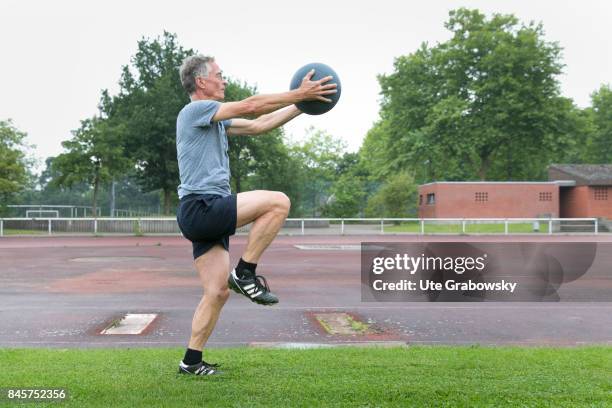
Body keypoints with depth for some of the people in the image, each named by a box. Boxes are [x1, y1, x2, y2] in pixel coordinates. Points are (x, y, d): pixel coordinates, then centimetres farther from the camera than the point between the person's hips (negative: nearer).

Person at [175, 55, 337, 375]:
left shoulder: (215, 120, 25)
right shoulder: (195, 110, -4)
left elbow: (259, 125, 23)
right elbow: (250, 107, -12)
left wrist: (301, 104, 19)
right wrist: (299, 94, -8)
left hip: (207, 212, 10)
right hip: (200, 207, -10)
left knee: (218, 292, 7)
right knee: (278, 202, -18)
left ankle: (192, 361, 13)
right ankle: (244, 273, -11)